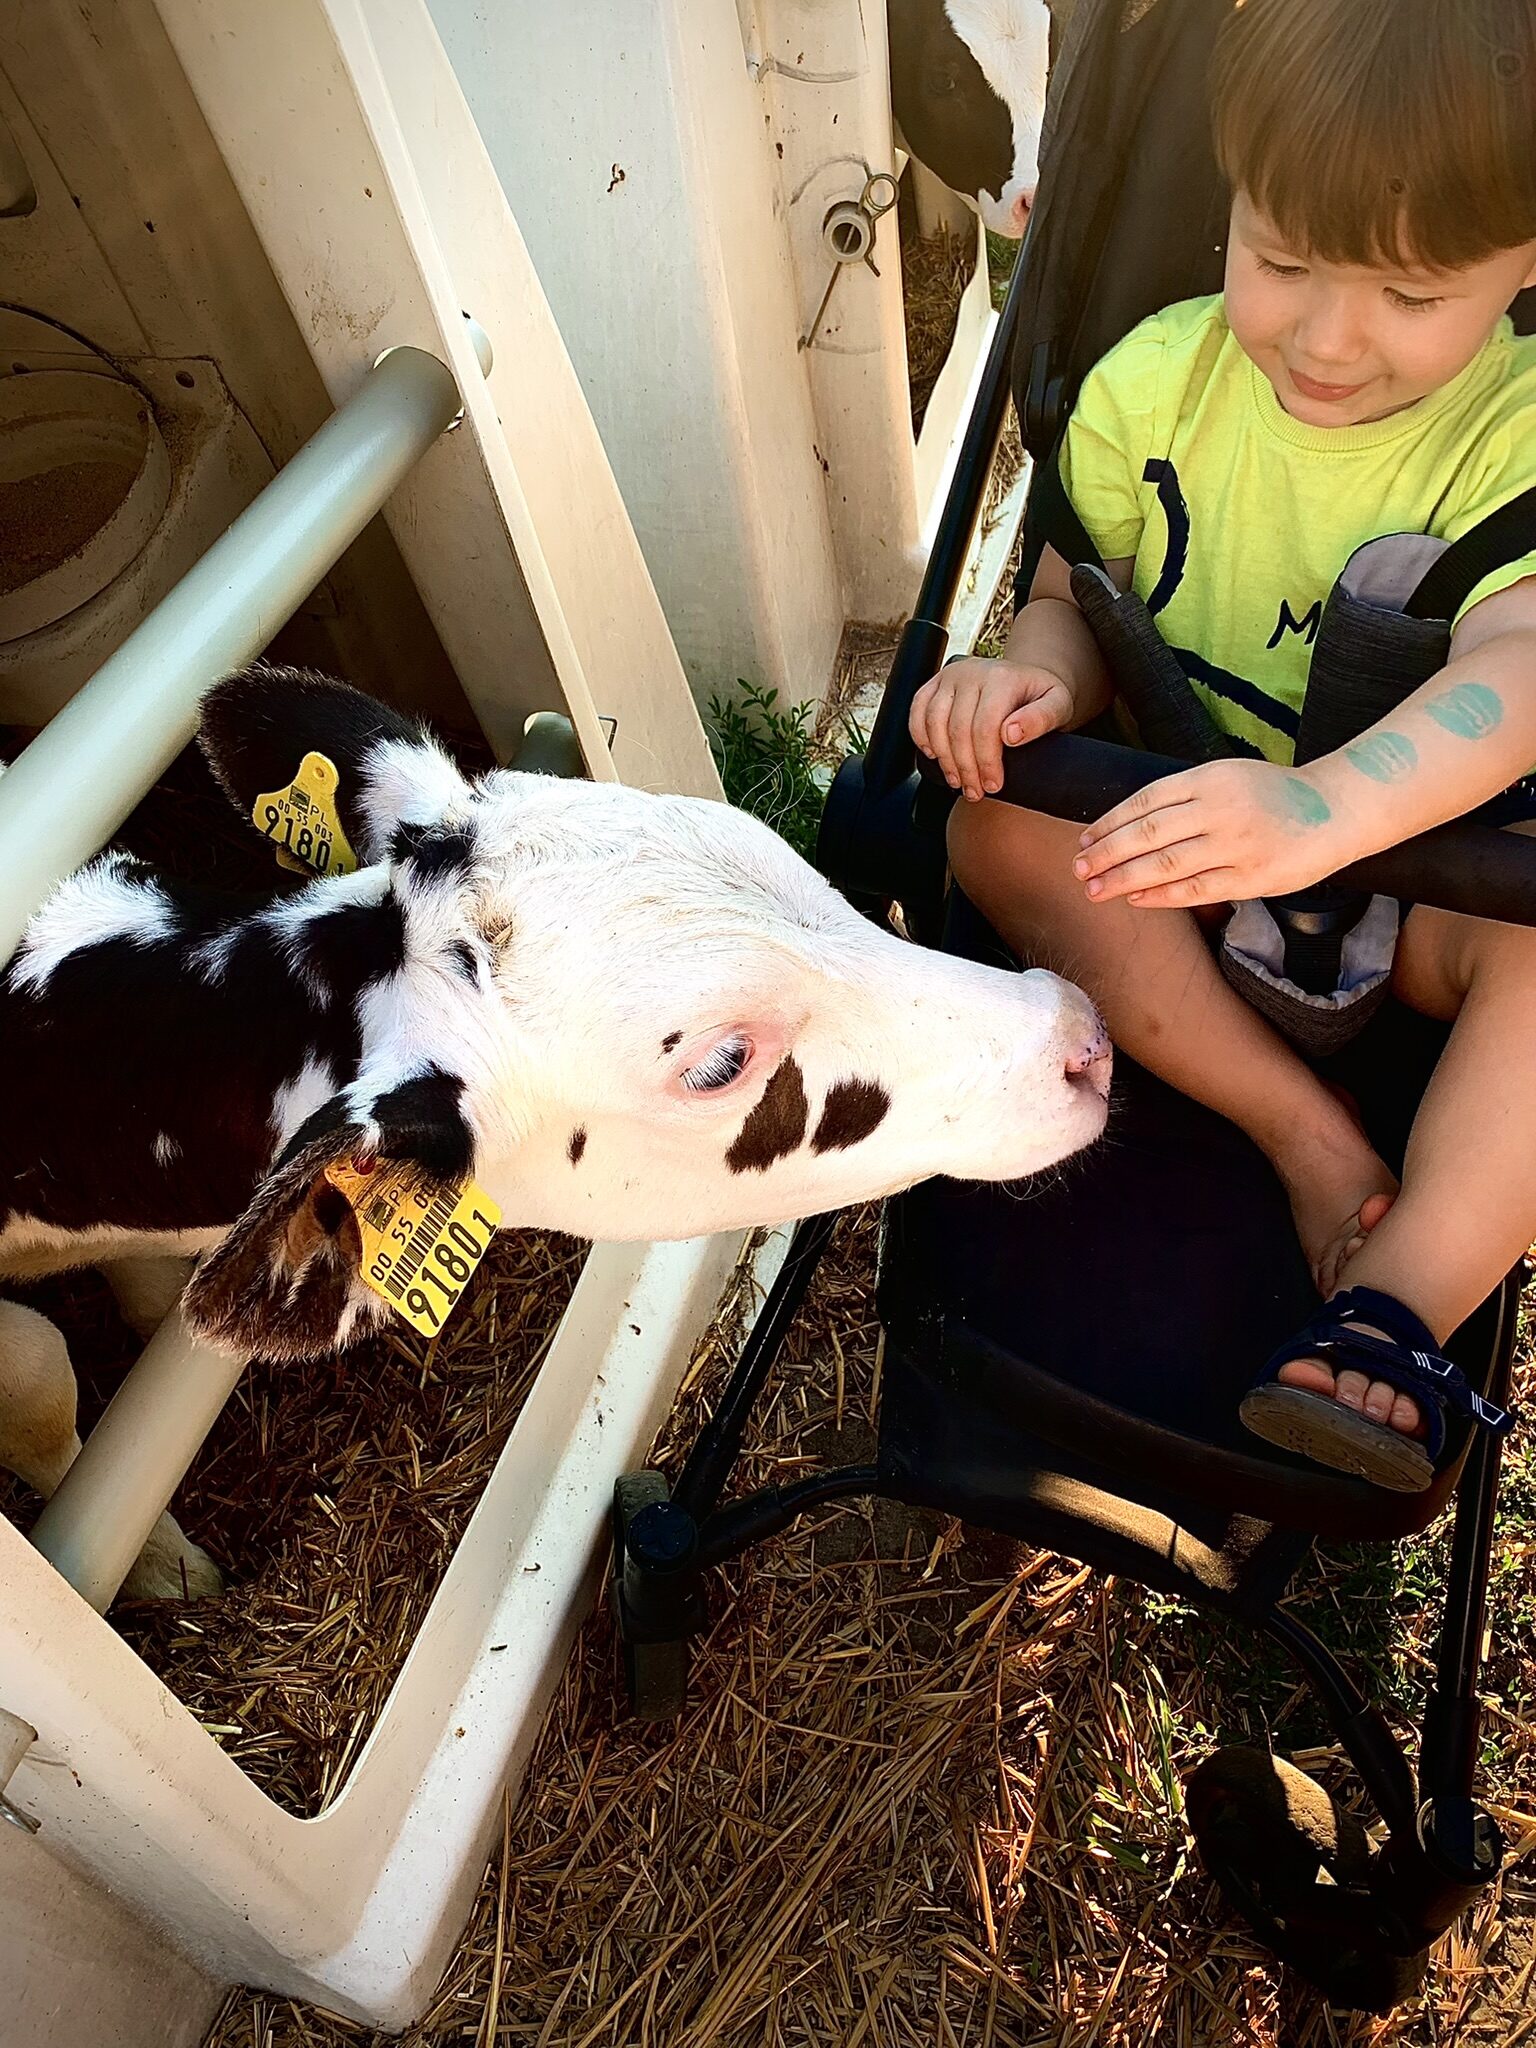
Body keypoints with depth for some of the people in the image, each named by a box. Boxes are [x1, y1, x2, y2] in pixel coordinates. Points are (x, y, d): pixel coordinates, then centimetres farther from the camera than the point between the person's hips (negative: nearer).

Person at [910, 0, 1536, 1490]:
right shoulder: (1158, 381, -5)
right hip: (1172, 832, 3)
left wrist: (1323, 808, -53)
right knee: (1002, 825, -27)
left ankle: (1407, 1300, -25)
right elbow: (1076, 600, 1)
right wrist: (1036, 680, -25)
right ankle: (1309, 1134, -21)